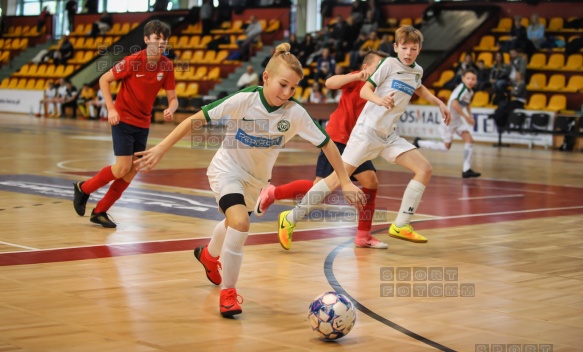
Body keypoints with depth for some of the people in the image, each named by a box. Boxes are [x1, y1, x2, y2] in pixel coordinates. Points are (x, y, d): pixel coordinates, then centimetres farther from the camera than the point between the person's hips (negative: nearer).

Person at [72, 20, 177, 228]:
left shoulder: (167, 66, -4)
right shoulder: (132, 61, -16)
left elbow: (172, 98, 1)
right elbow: (104, 80, -8)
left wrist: (170, 110, -22)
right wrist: (111, 109, -17)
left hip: (143, 124, 5)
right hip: (123, 119, -5)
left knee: (132, 172, 3)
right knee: (123, 168, -12)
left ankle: (100, 211, 16)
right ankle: (83, 188, 13)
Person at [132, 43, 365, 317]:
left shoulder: (295, 113, -22)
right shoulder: (244, 100, -28)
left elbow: (327, 144, -12)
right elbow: (196, 120, -23)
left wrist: (345, 182, -14)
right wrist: (161, 148, -26)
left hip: (257, 179, 4)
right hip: (227, 169, -4)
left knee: (234, 224, 27)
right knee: (240, 222, -29)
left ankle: (209, 255, 63)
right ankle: (227, 292, -10)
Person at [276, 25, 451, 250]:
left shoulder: (417, 71, 11)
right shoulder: (389, 64, -7)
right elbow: (365, 90, -14)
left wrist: (439, 102, 32)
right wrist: (380, 100, -33)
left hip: (388, 136, 7)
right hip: (368, 129, -7)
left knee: (425, 169, -4)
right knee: (339, 177, -10)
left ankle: (400, 226, 0)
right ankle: (291, 219, 0)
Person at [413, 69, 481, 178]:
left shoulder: (470, 91, 4)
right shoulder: (461, 88, -23)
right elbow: (454, 104, -35)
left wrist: (470, 115, 8)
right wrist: (466, 117, -29)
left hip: (458, 120, 8)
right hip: (449, 119, -8)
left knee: (469, 140, -8)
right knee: (446, 146, 3)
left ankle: (466, 169, -5)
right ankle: (419, 143, 20)